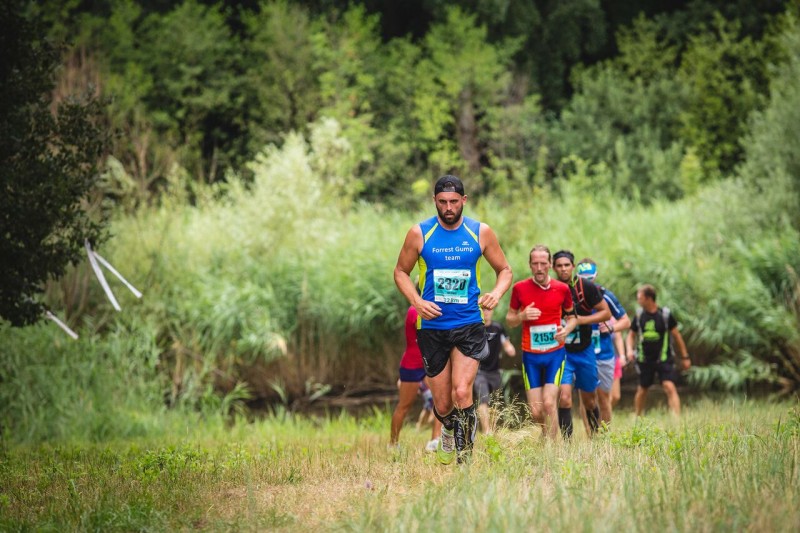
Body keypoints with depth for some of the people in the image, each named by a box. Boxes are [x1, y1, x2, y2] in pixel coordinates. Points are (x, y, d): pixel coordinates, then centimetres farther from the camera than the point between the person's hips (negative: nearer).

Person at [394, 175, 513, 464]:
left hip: (469, 325, -1)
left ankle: (464, 457, -8)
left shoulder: (481, 233, 0)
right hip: (432, 327, 1)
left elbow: (505, 270, 10)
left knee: (462, 391, -21)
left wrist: (496, 293, -11)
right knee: (442, 405, 6)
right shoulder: (419, 233, -2)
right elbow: (401, 272, 8)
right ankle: (449, 430, 42)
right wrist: (417, 301, -10)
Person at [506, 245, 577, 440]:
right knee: (535, 411, -1)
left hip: (555, 353, -1)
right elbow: (509, 320, 9)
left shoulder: (562, 289, -1)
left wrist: (566, 330, -8)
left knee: (549, 403, -15)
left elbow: (572, 316, 14)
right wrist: (522, 316, -13)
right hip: (530, 355, 1)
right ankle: (547, 437, 29)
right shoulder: (520, 288, -1)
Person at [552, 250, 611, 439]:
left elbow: (606, 312, -4)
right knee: (564, 398, -18)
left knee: (588, 400, 14)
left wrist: (581, 320, -17)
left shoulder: (586, 287, -10)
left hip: (584, 351, 1)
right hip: (561, 351, -1)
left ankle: (596, 437, 37)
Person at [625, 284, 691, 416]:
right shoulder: (639, 315, 2)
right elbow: (631, 335, 14)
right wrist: (630, 350, -7)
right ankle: (637, 418, 31)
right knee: (642, 389, 13)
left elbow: (676, 335, 2)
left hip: (664, 359, -3)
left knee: (669, 387, -17)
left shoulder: (665, 314, -6)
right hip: (644, 359, 3)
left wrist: (685, 357, 4)